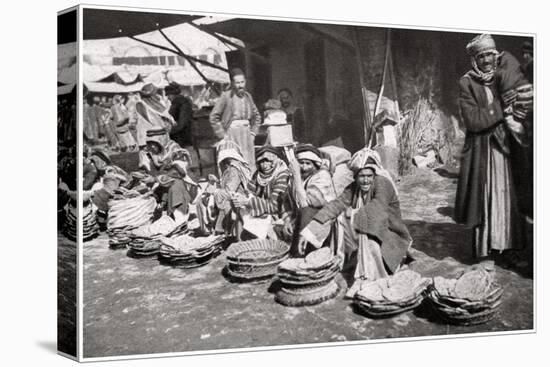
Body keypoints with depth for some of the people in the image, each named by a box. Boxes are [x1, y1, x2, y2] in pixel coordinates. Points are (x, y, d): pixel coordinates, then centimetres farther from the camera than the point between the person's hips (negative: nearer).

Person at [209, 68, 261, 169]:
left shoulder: (248, 96, 12)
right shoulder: (226, 96, -4)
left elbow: (257, 116, 25)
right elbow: (214, 117, -4)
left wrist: (253, 132, 14)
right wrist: (222, 135, -6)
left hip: (247, 135, 5)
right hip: (232, 133, -5)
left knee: (250, 166, 2)